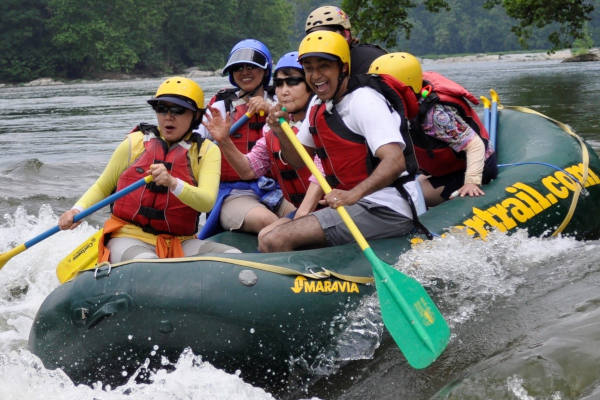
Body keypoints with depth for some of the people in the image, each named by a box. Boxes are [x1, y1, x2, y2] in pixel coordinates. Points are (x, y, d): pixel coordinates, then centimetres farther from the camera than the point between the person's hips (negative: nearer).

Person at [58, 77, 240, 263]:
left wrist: (172, 183, -30)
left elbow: (207, 203, -12)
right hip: (129, 238, -2)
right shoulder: (135, 142, 8)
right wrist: (77, 210, -1)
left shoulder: (206, 151, 6)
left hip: (179, 243, 2)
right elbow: (102, 187, 19)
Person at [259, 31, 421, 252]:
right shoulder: (317, 105, 14)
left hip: (386, 211, -9)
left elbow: (395, 161, -27)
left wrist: (353, 194, -42)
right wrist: (281, 133, -2)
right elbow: (299, 160, 19)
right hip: (352, 205, 9)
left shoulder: (363, 100, -14)